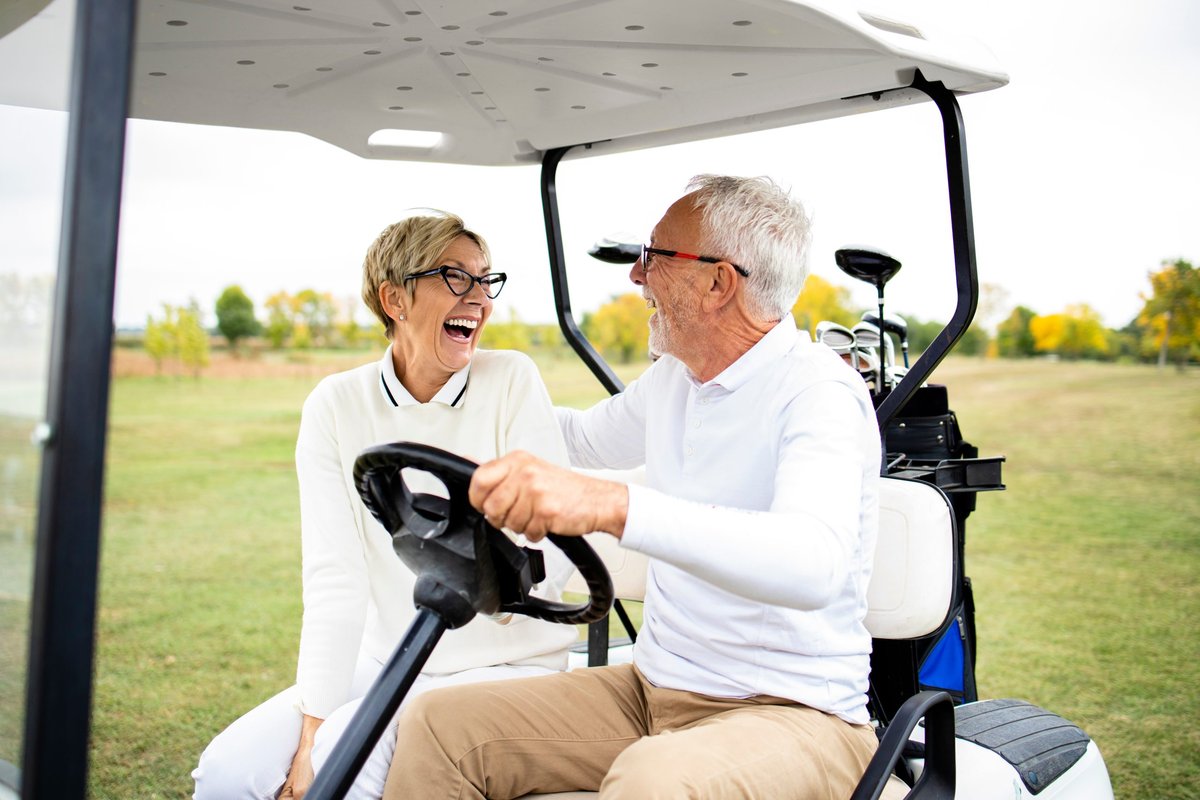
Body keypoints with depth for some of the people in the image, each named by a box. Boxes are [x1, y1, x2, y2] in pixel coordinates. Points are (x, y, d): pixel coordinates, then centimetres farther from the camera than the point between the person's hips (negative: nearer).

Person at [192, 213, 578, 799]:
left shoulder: (512, 381, -8)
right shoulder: (337, 405, -3)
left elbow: (557, 555, -14)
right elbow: (334, 579, -9)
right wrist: (311, 729, -16)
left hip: (503, 665, -2)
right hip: (383, 663, 3)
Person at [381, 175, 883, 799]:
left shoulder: (820, 392, -17)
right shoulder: (674, 376, 9)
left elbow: (814, 563, -36)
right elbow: (587, 437, 30)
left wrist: (609, 504, -47)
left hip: (794, 713, -7)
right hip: (654, 689, 7)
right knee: (436, 724, -8)